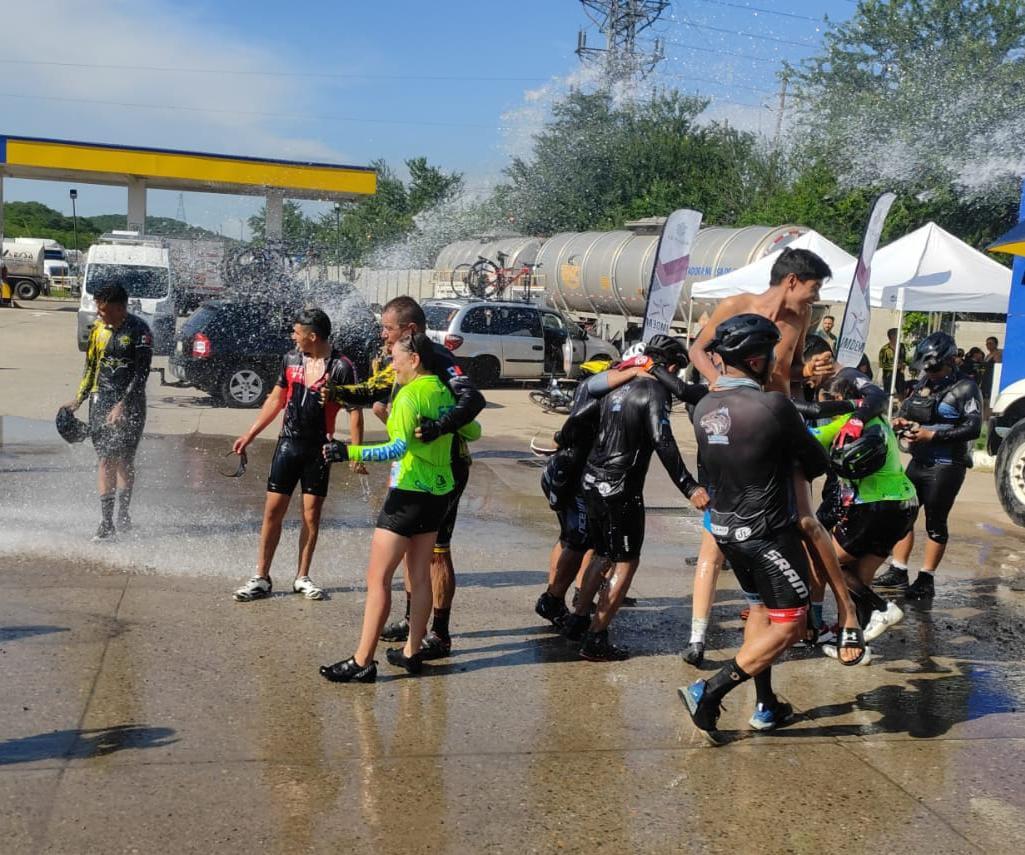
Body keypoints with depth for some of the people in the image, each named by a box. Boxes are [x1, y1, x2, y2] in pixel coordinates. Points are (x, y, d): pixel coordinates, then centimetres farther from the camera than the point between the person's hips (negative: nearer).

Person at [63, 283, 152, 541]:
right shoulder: (97, 328, 9)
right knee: (105, 459, -4)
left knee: (125, 460, 2)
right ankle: (106, 523, -5)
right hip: (101, 400, 4)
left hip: (130, 402, -4)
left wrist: (123, 405, -20)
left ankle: (123, 513, 21)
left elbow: (142, 372, -14)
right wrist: (79, 399, 15)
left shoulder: (139, 330, -8)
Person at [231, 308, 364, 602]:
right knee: (273, 511, 1)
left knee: (311, 515, 4)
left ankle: (302, 578, 18)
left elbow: (355, 410, -7)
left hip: (319, 449, -3)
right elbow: (276, 399, 14)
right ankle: (261, 579, 8)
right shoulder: (291, 359, 5)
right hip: (288, 444, 3)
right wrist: (249, 435, 13)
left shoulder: (341, 367, -9)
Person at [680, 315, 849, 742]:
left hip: (725, 527, 8)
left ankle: (766, 706, 26)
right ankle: (708, 692, -6)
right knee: (789, 623, 2)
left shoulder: (703, 408, -1)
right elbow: (817, 462, -8)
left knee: (760, 608, 22)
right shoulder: (773, 406, -20)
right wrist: (798, 466, 15)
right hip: (769, 531, -8)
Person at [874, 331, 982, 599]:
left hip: (947, 466, -7)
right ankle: (898, 572, 19)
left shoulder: (965, 388, -10)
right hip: (919, 462, 7)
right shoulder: (922, 384, 11)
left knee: (935, 523, 2)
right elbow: (905, 410, 21)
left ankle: (926, 580, 12)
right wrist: (901, 423, -3)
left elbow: (973, 428, -18)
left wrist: (932, 435, -22)